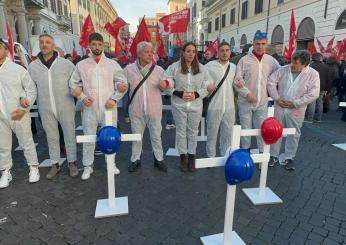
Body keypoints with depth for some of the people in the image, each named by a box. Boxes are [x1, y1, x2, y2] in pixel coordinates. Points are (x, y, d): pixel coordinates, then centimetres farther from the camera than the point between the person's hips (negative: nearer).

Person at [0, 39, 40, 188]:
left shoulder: (18, 69, -5)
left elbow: (32, 89, -3)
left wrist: (24, 109, -12)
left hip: (19, 114, -3)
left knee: (27, 143, 10)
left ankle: (33, 168, 27)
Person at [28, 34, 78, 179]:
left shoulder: (66, 64, -2)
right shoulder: (32, 66, 3)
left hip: (65, 107, -2)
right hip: (46, 109, 2)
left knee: (69, 135, 8)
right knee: (51, 137, 13)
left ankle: (72, 163, 24)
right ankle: (55, 165, 28)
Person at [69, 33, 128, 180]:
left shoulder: (113, 64, 3)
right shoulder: (81, 65, 5)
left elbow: (123, 84, 3)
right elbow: (73, 84, 10)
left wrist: (114, 99, -8)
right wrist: (82, 97, -5)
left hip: (109, 108, 0)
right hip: (89, 108, 0)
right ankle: (87, 166, 24)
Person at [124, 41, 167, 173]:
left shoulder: (158, 70, 0)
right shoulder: (129, 69, 1)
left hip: (154, 109, 0)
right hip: (136, 110, 1)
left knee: (156, 136, 11)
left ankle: (159, 159, 28)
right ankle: (135, 159, 30)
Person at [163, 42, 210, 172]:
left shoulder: (201, 68, 2)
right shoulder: (174, 67, -4)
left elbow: (207, 87, 1)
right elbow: (168, 85, -6)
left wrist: (196, 94, -15)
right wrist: (180, 94, -17)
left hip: (196, 105, 2)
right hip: (179, 105, -1)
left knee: (193, 132, 11)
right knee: (181, 131, 9)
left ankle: (191, 157, 26)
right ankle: (183, 157, 24)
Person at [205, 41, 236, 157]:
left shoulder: (234, 67, 8)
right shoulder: (209, 66, -6)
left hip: (229, 106, 4)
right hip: (214, 106, -4)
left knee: (227, 133, 14)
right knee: (212, 133, 7)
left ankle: (225, 156, 32)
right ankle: (211, 157, 24)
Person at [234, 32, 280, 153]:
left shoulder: (271, 60, 4)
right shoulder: (244, 60, -5)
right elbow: (237, 80, -9)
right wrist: (247, 93, -17)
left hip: (262, 102, 2)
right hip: (246, 102, -2)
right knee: (246, 129, 9)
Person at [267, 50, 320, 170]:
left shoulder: (313, 74, -10)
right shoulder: (283, 69, -4)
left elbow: (313, 93, -15)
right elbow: (271, 82, -4)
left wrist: (295, 103, -19)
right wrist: (277, 98, -13)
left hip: (296, 110, -1)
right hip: (280, 107, 2)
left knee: (293, 134, 11)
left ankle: (289, 158, 27)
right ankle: (273, 156, 25)